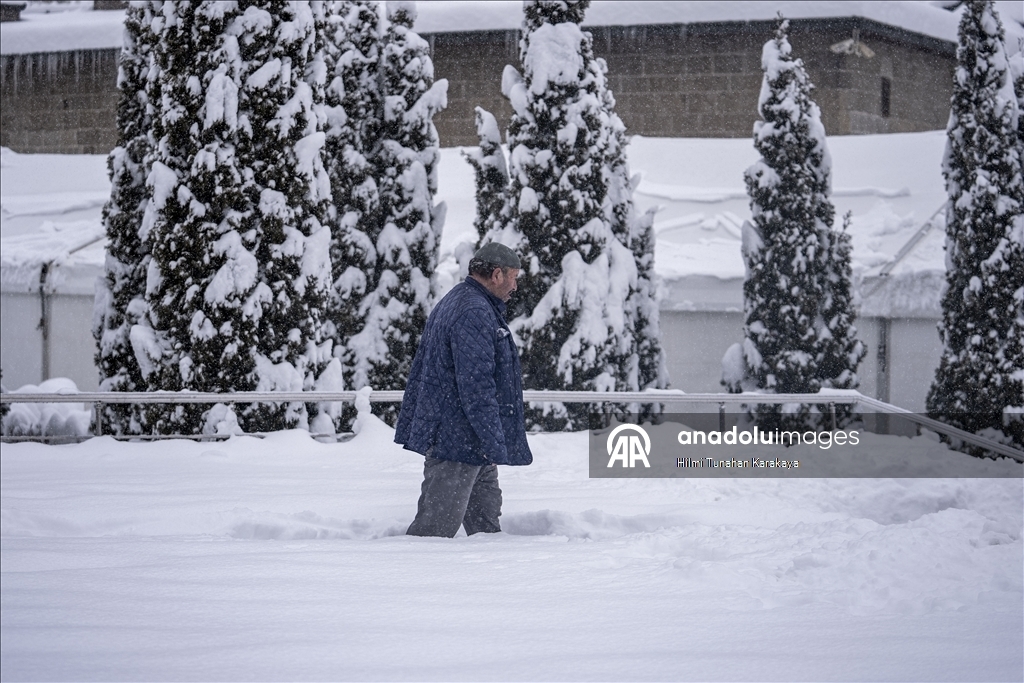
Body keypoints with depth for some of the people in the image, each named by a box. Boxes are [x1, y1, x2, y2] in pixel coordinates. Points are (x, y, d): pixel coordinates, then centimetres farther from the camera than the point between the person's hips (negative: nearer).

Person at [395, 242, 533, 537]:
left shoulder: (450, 304, 18)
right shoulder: (476, 314, -17)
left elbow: (419, 373, 23)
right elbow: (476, 384, -23)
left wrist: (409, 428, 26)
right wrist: (494, 444, -21)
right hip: (459, 441, -11)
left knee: (484, 520, 13)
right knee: (437, 524, -9)